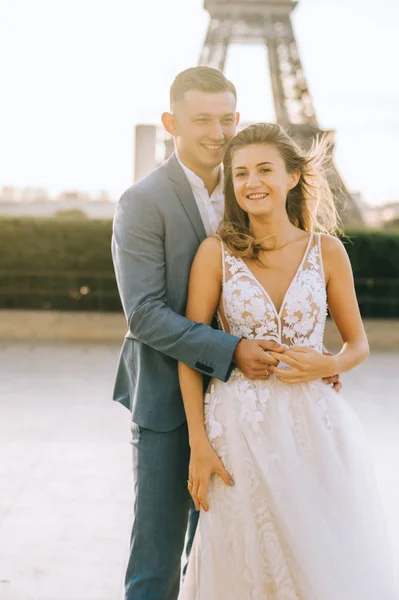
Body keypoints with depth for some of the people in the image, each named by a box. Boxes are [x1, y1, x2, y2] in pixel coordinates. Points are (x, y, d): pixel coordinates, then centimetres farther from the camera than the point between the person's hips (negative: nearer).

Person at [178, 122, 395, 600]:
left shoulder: (326, 250, 1)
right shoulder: (215, 252, -5)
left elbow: (358, 343, 10)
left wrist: (329, 365, -12)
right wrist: (198, 445, -7)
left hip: (316, 427, 2)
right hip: (239, 430, -1)